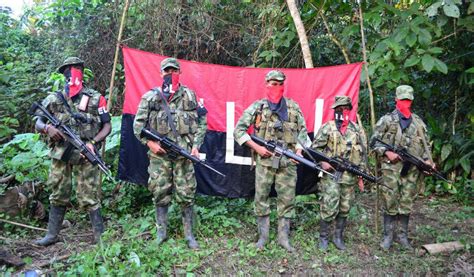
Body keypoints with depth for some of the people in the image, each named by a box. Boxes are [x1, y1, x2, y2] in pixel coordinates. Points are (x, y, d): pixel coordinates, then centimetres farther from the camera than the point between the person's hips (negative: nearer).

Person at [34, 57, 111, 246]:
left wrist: (93, 142, -14)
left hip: (85, 155, -3)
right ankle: (52, 235, 26)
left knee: (88, 197, -2)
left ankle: (100, 237, 7)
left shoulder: (96, 99, -1)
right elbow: (38, 124, 11)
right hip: (60, 154, 3)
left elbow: (107, 126, 1)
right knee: (58, 196, 14)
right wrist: (47, 129, -13)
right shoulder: (54, 99, 7)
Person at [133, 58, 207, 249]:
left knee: (186, 194, 3)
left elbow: (201, 122, 8)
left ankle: (189, 234, 17)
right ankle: (161, 232, 23)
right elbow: (138, 124, 4)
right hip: (159, 153, 0)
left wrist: (196, 145, -2)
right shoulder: (151, 97, 4)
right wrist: (149, 142, -8)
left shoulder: (189, 96, 6)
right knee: (160, 194, 7)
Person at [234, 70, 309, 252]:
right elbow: (239, 130, -1)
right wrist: (256, 147, -9)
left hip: (288, 161, 2)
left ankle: (283, 237, 20)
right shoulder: (258, 106, 0)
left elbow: (302, 130, 16)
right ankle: (263, 236, 20)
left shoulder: (293, 107, 8)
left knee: (287, 200, 6)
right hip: (265, 160, -2)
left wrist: (299, 149, 0)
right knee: (261, 198, 5)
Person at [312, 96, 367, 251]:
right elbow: (315, 147, 1)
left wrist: (361, 176, 9)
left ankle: (338, 237, 25)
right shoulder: (327, 127, 0)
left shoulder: (357, 130, 10)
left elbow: (362, 153, 12)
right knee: (329, 208, -5)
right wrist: (322, 162, -15)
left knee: (344, 209, 10)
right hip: (330, 175, -4)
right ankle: (323, 237, 12)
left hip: (349, 177, 4)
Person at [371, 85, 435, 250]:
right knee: (390, 202, 1)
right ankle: (388, 236, 13)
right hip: (391, 167, -3)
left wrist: (427, 160, 3)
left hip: (411, 169, 4)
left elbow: (425, 144, 17)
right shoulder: (387, 120, 1)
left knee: (407, 203, 9)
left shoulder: (418, 122, 13)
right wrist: (387, 153, -14)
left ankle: (403, 236, 21)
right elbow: (374, 141, -1)